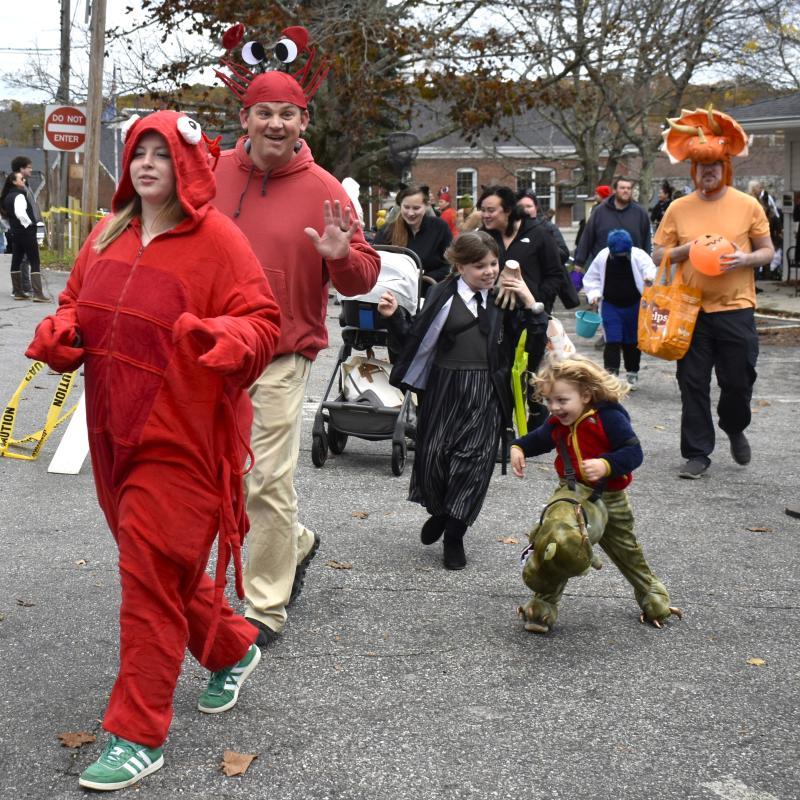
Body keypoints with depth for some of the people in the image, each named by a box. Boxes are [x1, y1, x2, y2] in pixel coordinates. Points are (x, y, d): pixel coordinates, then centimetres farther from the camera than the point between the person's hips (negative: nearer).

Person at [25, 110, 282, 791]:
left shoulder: (218, 241, -10)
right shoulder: (109, 236, 10)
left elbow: (261, 323, -12)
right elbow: (78, 304, 19)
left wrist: (224, 340, -33)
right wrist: (60, 333, -2)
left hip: (180, 439, -7)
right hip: (114, 430, 7)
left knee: (152, 575, -6)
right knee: (165, 564, 19)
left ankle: (138, 736, 4)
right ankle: (232, 649, 44)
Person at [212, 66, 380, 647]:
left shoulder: (322, 190, -6)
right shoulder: (214, 174, 2)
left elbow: (364, 276, -4)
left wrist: (341, 256, -25)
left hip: (282, 358, -4)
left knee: (269, 482, -3)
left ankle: (267, 609, 11)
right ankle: (297, 542, 39)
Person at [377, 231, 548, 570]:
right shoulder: (444, 295, 0)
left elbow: (536, 342, 5)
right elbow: (414, 339, 2)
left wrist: (530, 303, -6)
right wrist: (394, 317, -13)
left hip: (486, 393, 1)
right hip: (444, 388, -1)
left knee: (473, 460, -1)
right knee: (433, 454, 3)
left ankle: (454, 535, 13)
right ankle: (439, 512, 33)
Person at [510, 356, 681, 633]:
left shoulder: (609, 418, -22)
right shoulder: (557, 424, -4)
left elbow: (634, 452, -25)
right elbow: (538, 439, 16)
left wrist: (606, 465, -40)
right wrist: (518, 448, -3)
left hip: (608, 500, -3)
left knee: (627, 551, 16)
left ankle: (652, 596, 37)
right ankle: (543, 605, 5)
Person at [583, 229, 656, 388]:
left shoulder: (638, 255, -12)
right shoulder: (602, 257, -6)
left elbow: (650, 269, -23)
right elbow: (592, 278, 6)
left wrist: (650, 277, -46)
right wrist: (594, 294, -8)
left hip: (634, 306, 0)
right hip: (611, 306, 0)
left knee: (632, 341, 10)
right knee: (612, 340, -5)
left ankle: (632, 373, 25)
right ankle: (611, 373, -2)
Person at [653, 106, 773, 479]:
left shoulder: (748, 206, 1)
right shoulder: (679, 208, 4)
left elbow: (767, 251, 7)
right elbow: (658, 255, 8)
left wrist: (746, 258, -14)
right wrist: (687, 248, -11)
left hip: (735, 308, -1)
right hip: (691, 309, 1)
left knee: (738, 381, 5)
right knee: (693, 384, 4)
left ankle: (734, 428, 36)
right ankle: (697, 453, 14)